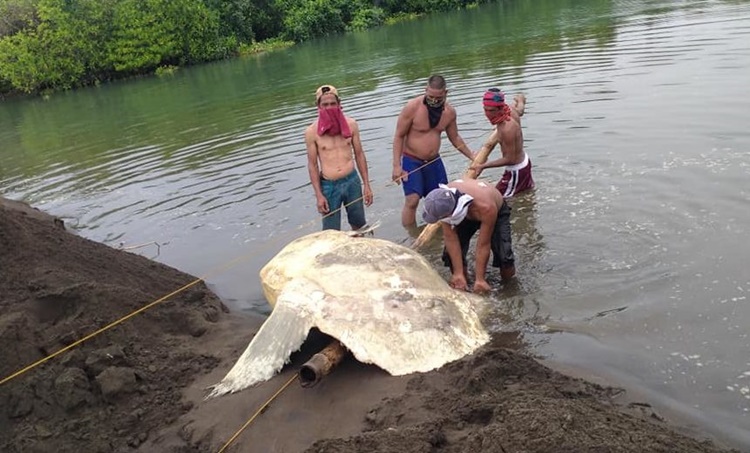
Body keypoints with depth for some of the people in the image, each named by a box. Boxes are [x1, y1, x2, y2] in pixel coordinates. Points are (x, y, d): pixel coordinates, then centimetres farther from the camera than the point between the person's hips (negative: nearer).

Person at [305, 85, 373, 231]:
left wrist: (367, 185, 4)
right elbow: (312, 165, -4)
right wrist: (318, 195, -7)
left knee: (359, 225, 18)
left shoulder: (350, 124, -2)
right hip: (329, 186, -2)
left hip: (352, 181, 3)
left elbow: (359, 155, 6)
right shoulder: (312, 131, -9)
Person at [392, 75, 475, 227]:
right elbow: (399, 136, -12)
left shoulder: (450, 111, -3)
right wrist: (397, 166, -17)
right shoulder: (412, 107, -18)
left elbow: (454, 137, 13)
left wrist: (472, 156, 9)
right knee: (412, 200, -17)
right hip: (412, 161, -5)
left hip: (434, 161, 5)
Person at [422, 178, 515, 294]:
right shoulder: (443, 202, -36)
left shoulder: (485, 207, -46)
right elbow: (451, 238, -27)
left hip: (497, 213, -3)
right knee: (451, 254, -17)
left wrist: (480, 279, -28)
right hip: (466, 215, 3)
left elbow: (483, 244, -35)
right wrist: (458, 273, -26)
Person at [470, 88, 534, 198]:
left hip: (516, 170, -10)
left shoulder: (507, 129, -37)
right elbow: (521, 97, 12)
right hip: (524, 161, 10)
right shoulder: (512, 110, -12)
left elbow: (509, 159, -28)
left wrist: (482, 166, -26)